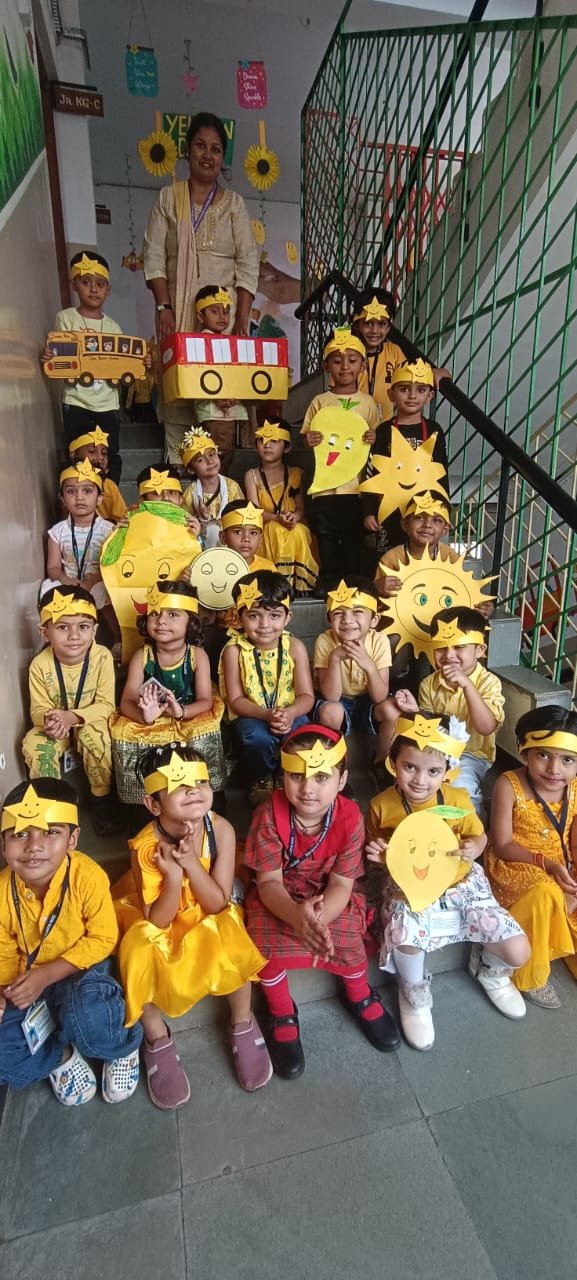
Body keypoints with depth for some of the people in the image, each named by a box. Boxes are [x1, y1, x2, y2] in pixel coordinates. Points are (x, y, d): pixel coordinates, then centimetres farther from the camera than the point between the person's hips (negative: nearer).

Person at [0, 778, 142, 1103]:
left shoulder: (88, 876, -26)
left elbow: (103, 939, -17)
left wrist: (47, 974, -24)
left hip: (82, 969, -4)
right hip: (30, 980, 4)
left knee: (87, 1018, -34)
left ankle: (123, 1048, 1)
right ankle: (61, 1056, 11)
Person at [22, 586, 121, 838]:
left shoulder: (102, 656, -23)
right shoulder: (40, 664, -19)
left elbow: (106, 705, -21)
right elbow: (38, 709, -10)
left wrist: (72, 717, -36)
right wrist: (48, 719, -36)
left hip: (90, 722, -2)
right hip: (55, 727, 2)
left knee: (94, 735, -32)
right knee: (34, 744, -25)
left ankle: (101, 799, -9)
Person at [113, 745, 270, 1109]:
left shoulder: (221, 830, -27)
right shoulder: (145, 846, -29)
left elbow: (219, 904, -22)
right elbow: (157, 919, -22)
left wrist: (191, 862, -36)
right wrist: (173, 875, -39)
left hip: (207, 915, 0)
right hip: (157, 919, 0)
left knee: (231, 943, -27)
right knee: (141, 954, -27)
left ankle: (243, 1025, 3)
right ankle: (158, 1041, 3)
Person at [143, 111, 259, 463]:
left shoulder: (234, 203, 13)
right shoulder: (168, 198, 13)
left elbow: (248, 265, 4)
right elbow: (154, 257, 6)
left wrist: (242, 320, -9)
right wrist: (164, 307, -9)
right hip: (178, 311, 0)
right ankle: (176, 468, -3)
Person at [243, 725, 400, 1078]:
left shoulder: (350, 817, -21)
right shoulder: (270, 815, -25)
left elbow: (341, 884, -19)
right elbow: (269, 881, -22)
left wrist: (318, 916, -41)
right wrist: (296, 915, -43)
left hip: (329, 897, 1)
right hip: (278, 898, 0)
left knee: (347, 937, -22)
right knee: (267, 942, -25)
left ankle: (359, 996, 15)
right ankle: (282, 1015, 7)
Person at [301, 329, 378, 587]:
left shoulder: (368, 403, 6)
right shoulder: (319, 402, 4)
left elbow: (377, 436, 12)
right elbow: (305, 436, 7)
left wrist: (374, 439, -11)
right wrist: (309, 441, -15)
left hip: (356, 484, 1)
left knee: (354, 536, 8)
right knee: (326, 536, 6)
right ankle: (329, 582, 19)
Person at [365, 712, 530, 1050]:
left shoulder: (458, 800, -13)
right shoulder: (382, 805, -15)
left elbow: (480, 836, 2)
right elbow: (376, 851, 3)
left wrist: (474, 848, -20)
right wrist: (376, 853, -21)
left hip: (462, 885, 2)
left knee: (518, 953, -9)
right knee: (404, 933, -34)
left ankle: (488, 969, 33)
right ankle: (415, 993, 5)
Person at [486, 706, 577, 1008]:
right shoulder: (509, 785, -22)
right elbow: (502, 846, -18)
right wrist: (546, 863, -28)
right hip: (514, 864, -5)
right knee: (545, 894, -29)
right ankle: (531, 976, -7)